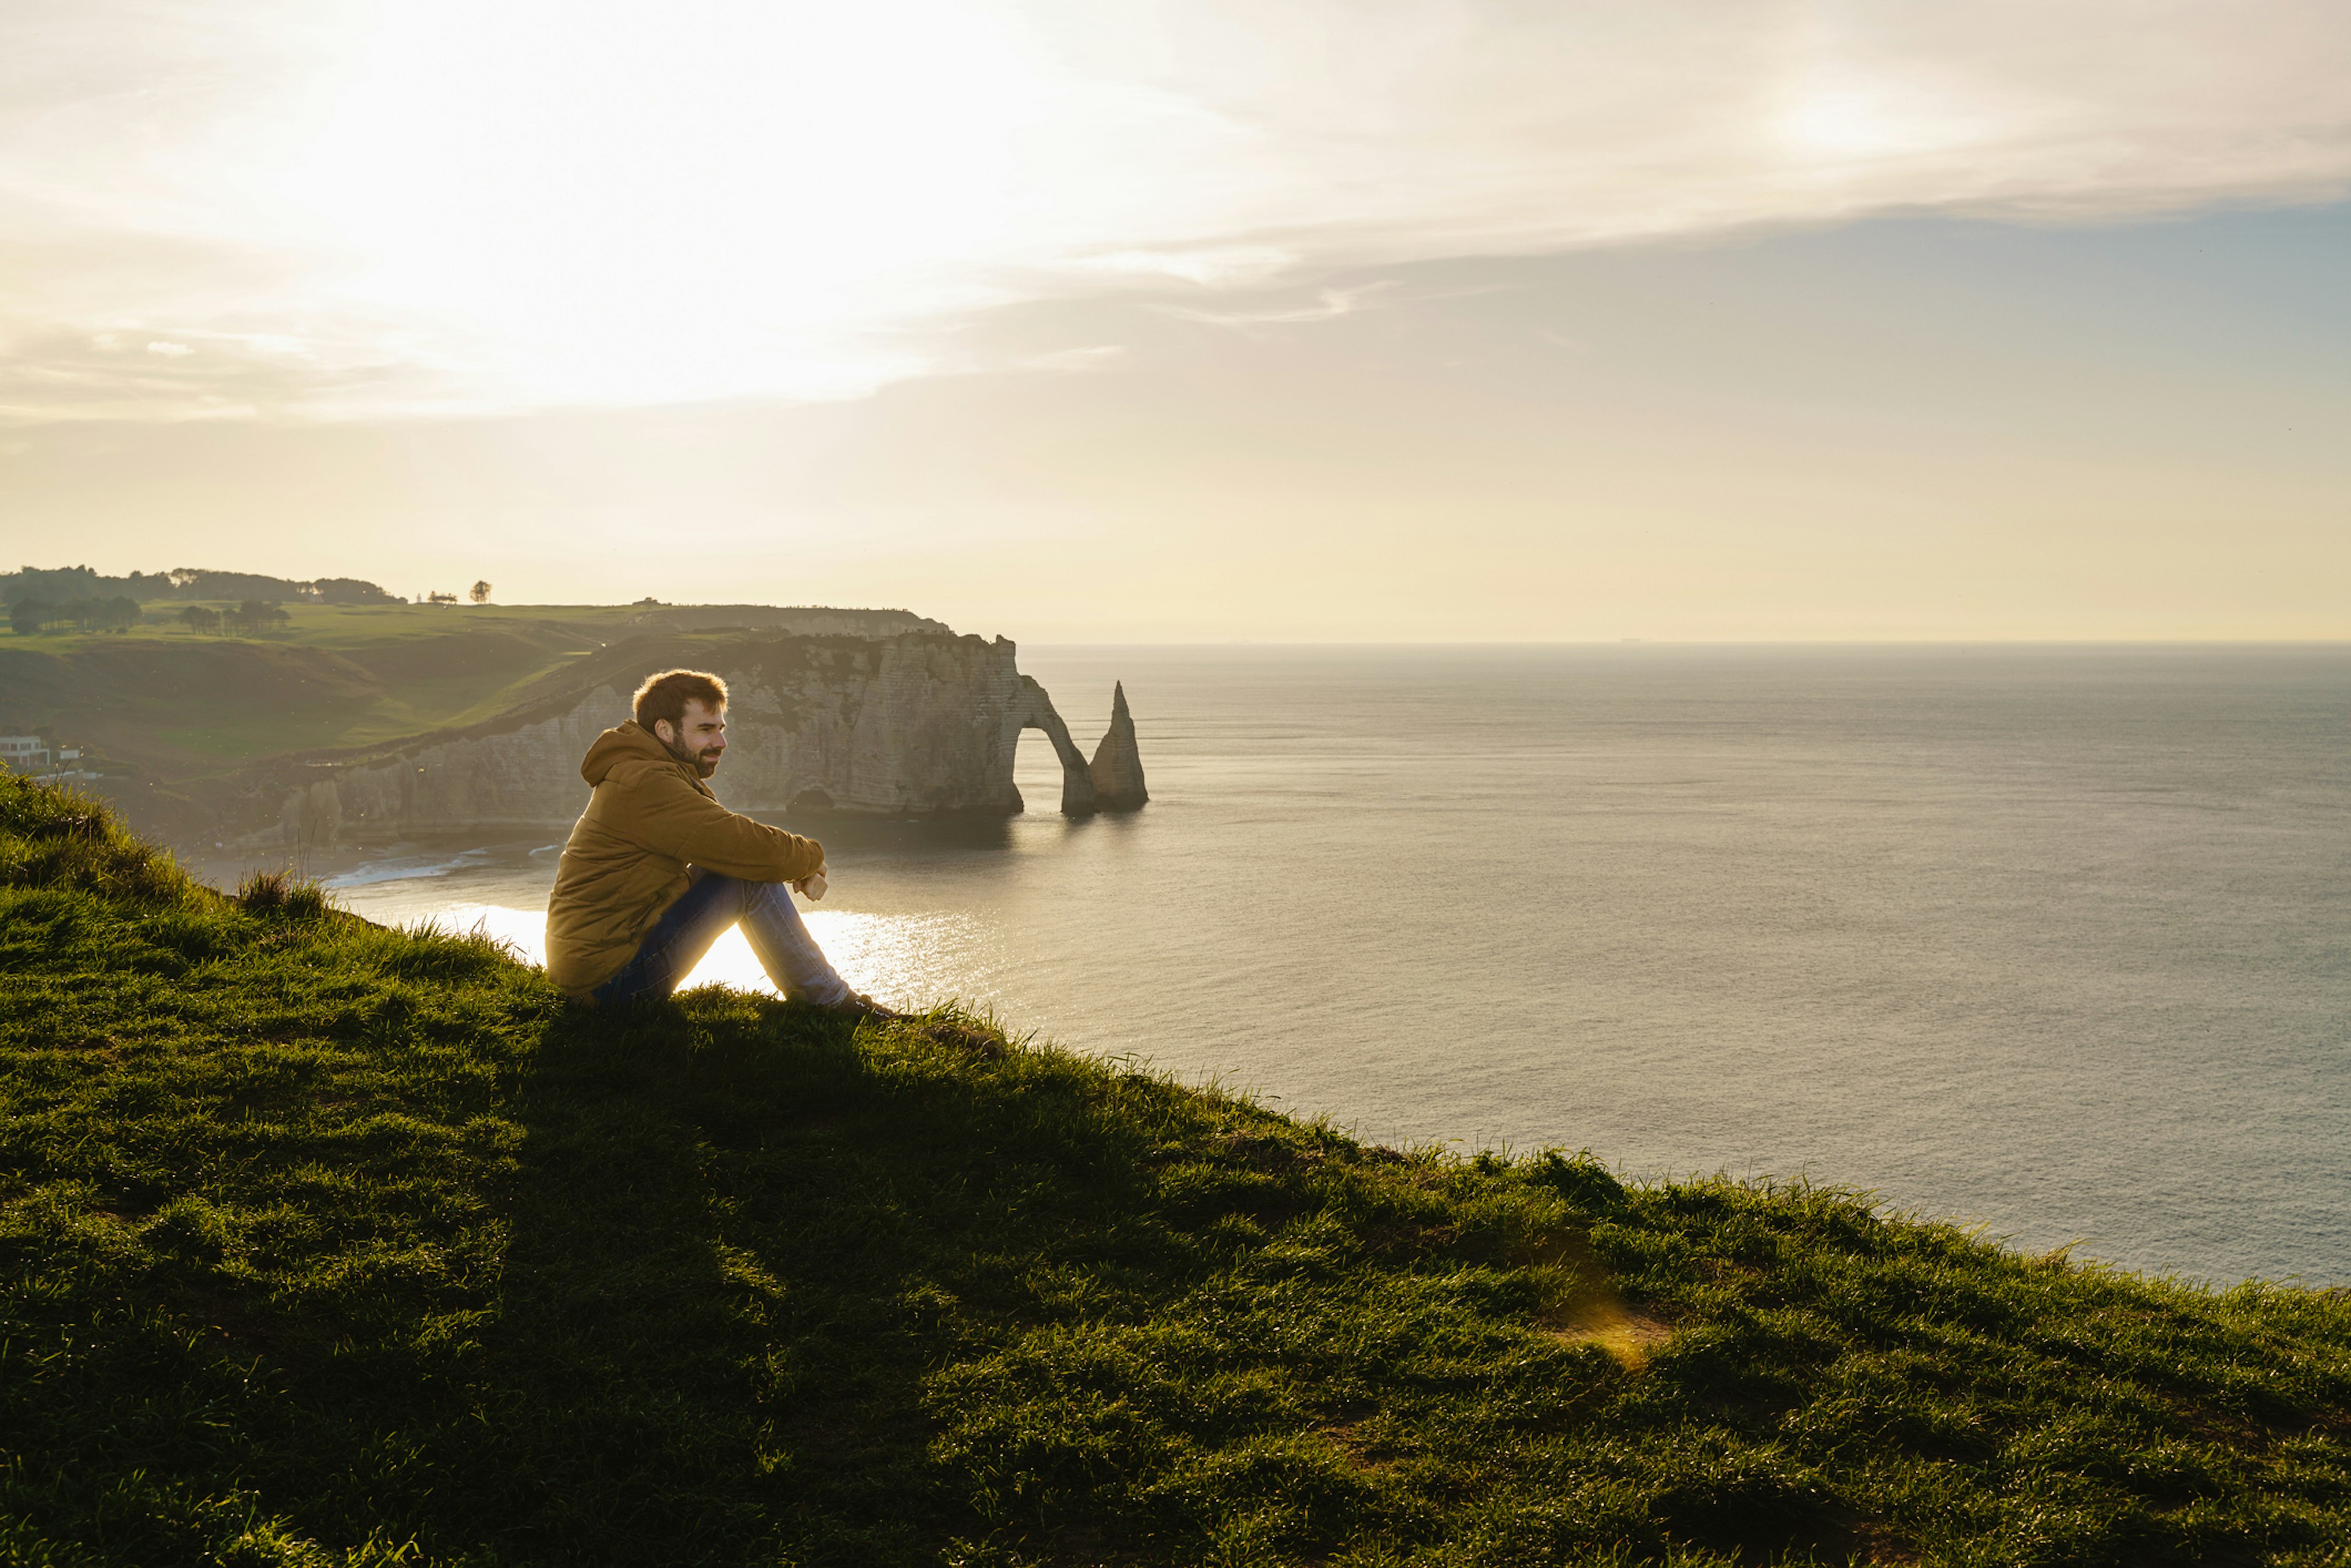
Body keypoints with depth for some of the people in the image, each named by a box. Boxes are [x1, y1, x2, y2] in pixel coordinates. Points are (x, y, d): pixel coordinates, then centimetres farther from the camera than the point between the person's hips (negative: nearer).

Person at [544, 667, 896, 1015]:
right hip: (611, 979, -10)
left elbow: (729, 839, 16)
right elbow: (748, 848, -22)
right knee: (751, 878, -14)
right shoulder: (645, 784, -18)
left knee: (745, 866, 12)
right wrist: (811, 857, -2)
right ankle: (833, 1003, -3)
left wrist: (801, 868, -1)